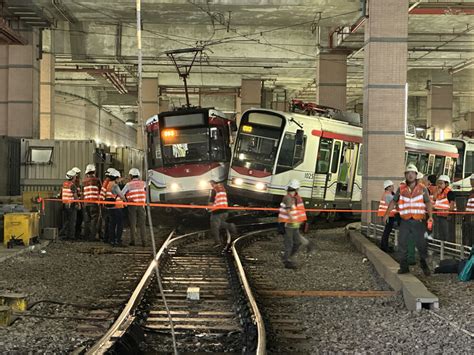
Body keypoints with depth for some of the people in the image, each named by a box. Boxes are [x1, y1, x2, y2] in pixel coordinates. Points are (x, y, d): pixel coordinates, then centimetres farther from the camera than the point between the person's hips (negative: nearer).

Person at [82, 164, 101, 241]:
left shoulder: (84, 181, 11)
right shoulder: (96, 180, -5)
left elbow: (82, 192, 14)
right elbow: (100, 190, 2)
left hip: (86, 202, 5)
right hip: (94, 202, -5)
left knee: (87, 220, 12)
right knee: (94, 220, -2)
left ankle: (86, 236, 14)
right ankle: (92, 236, -6)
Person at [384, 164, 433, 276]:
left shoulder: (422, 189, 3)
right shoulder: (401, 189, 7)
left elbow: (428, 202, 1)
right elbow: (394, 201, 14)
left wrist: (430, 216, -13)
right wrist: (387, 214, 5)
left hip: (418, 221, -2)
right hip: (405, 221, 2)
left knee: (421, 243, -2)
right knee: (402, 243, 1)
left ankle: (424, 264, 15)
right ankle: (404, 266, 9)